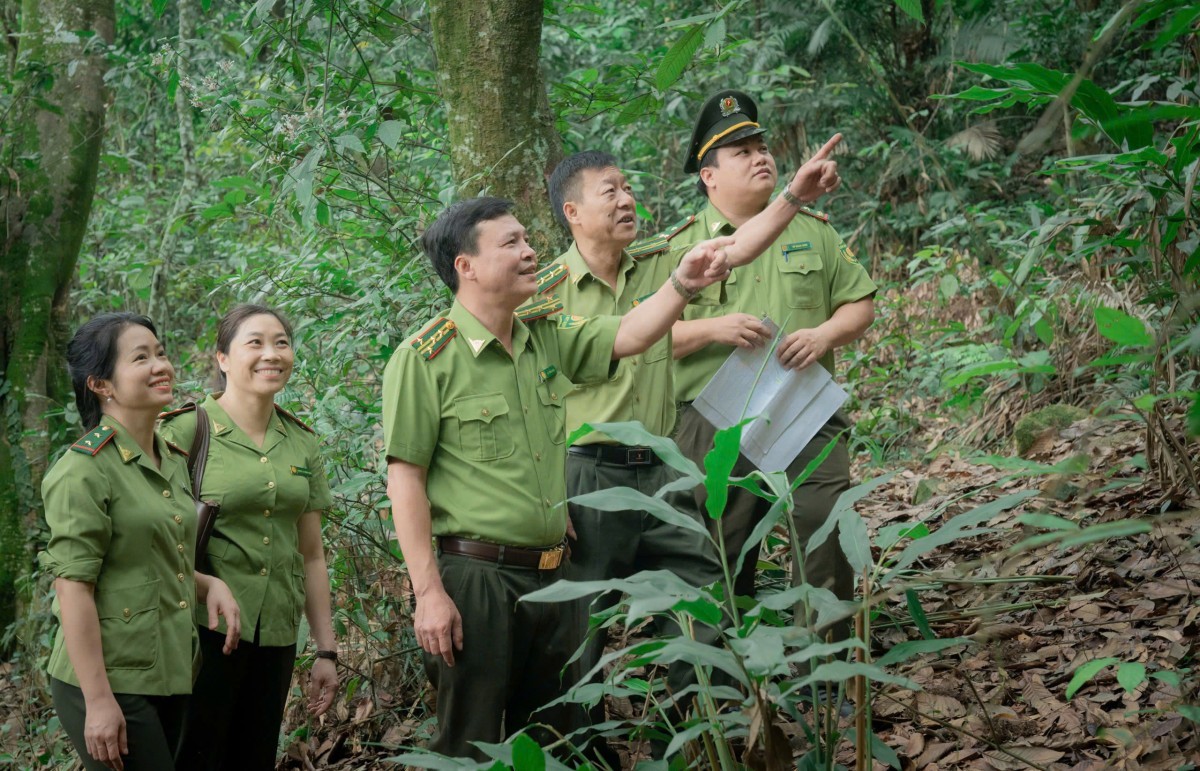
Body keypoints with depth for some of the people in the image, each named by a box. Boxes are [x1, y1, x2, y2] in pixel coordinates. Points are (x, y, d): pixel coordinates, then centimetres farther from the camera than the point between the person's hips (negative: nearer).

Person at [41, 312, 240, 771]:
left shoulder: (174, 461, 12)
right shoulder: (83, 470, -13)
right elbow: (73, 588, -17)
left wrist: (209, 586, 3)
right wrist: (98, 700, -20)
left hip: (169, 680, 8)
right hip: (111, 682, -8)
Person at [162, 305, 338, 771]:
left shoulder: (301, 443, 10)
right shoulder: (187, 431, -7)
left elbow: (311, 555, 13)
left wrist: (326, 651, 11)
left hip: (275, 636, 5)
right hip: (205, 629, -5)